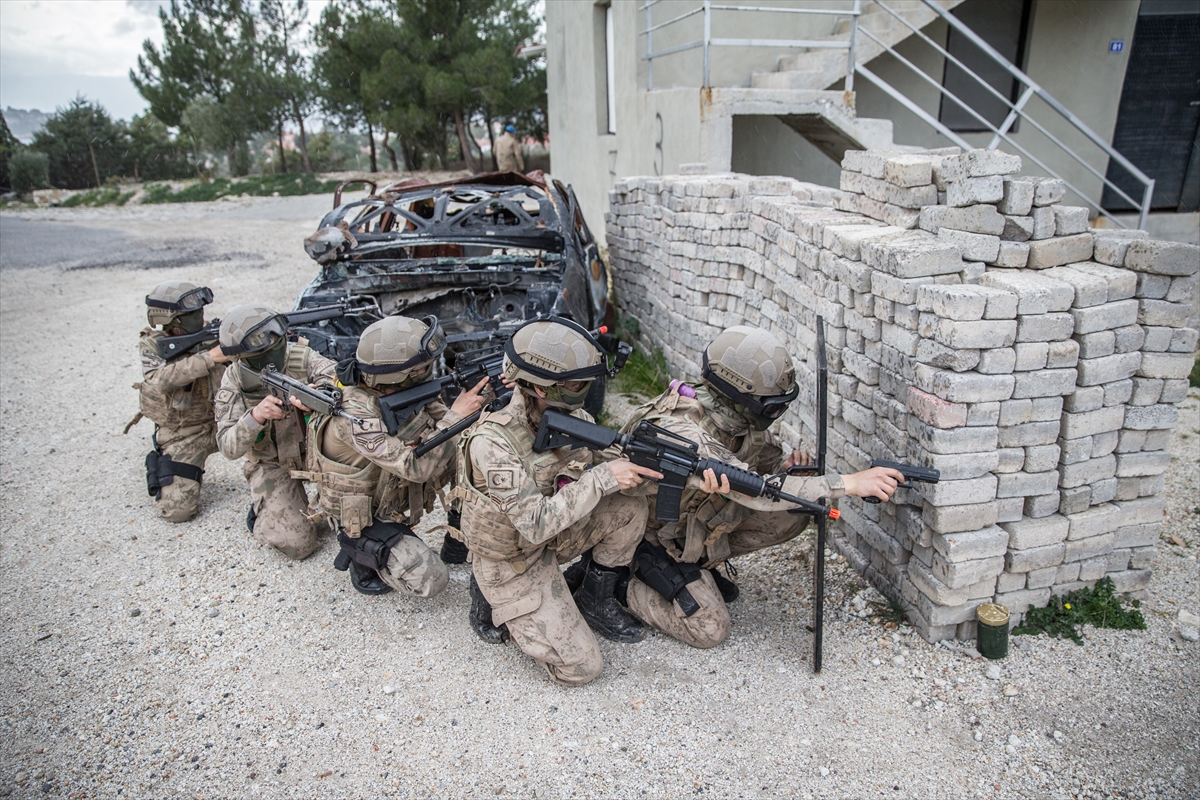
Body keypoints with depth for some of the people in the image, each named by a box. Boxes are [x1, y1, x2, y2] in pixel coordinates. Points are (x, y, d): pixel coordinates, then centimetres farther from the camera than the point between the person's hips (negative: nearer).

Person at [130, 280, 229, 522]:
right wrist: (209, 357, -36)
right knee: (179, 510, -11)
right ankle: (161, 468, 22)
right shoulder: (151, 346, -10)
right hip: (183, 436, -2)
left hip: (221, 420, 3)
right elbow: (162, 379, -29)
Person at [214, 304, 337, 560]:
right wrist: (256, 415, -41)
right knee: (297, 544, -15)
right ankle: (261, 510, 18)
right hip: (272, 464, -2)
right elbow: (228, 448, -21)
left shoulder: (300, 356, -14)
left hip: (315, 448, 3)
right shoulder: (234, 384, -16)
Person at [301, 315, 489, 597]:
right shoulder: (356, 416, -35)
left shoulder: (396, 389, -13)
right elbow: (416, 466, -36)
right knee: (431, 581, -13)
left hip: (396, 496, 7)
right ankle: (365, 558, 12)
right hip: (362, 518, -7)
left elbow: (438, 424, -8)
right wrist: (456, 415, -34)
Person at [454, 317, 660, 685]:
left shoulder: (571, 415, -11)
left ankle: (595, 600, 8)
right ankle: (497, 599, 11)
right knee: (581, 667, -9)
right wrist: (601, 479, -35)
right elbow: (536, 524, -34)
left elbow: (609, 463, -5)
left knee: (630, 508, -13)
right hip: (512, 561, -6)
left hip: (553, 533, 7)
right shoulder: (492, 442, -32)